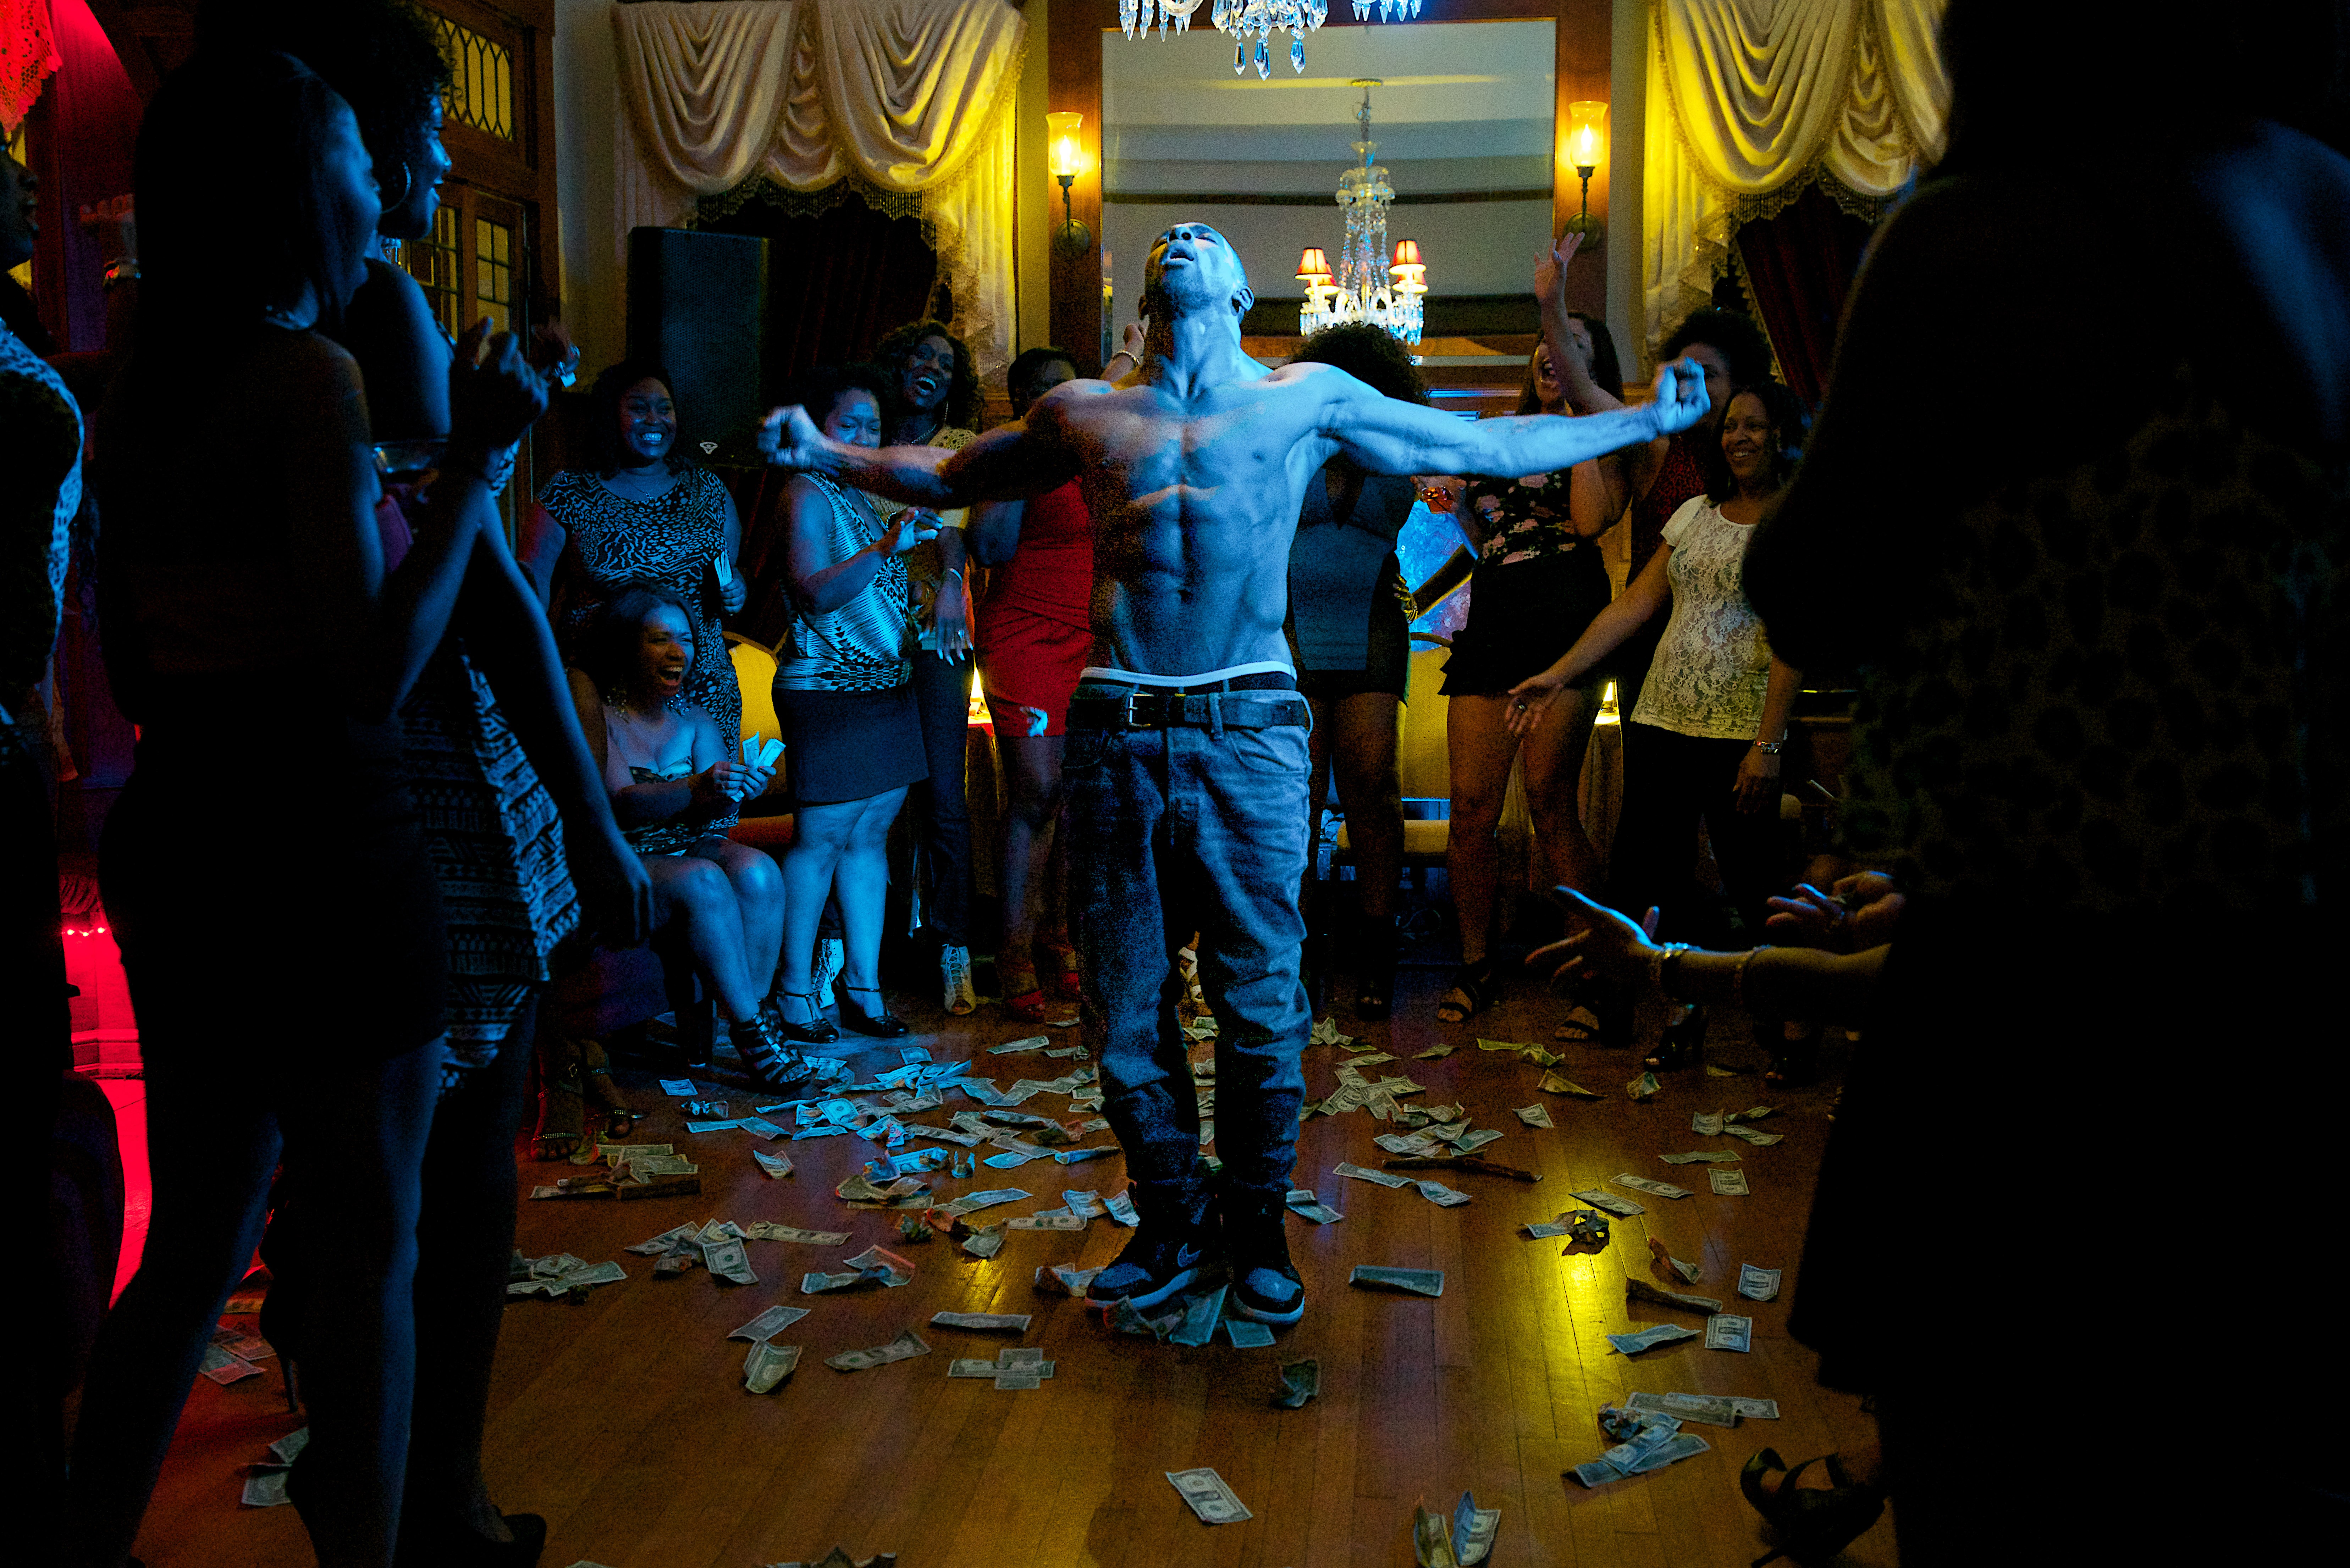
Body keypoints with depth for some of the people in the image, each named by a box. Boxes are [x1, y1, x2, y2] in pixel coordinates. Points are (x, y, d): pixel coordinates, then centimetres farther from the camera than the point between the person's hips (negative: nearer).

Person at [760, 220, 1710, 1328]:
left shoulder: (1305, 398, 13)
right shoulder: (1083, 410, 17)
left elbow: (1485, 446, 18)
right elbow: (948, 476, 30)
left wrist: (1644, 422, 17)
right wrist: (824, 454, 20)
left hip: (1248, 732, -1)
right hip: (1115, 733, 2)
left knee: (1260, 998, 3)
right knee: (1124, 1001, 6)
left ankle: (1257, 1228, 21)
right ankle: (1171, 1222, 23)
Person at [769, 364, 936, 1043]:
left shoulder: (867, 497, 19)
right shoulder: (807, 494, -6)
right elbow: (816, 592, -19)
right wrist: (888, 546, -27)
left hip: (887, 683, 8)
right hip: (826, 688, -8)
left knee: (870, 837, 7)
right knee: (821, 838, -6)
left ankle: (864, 989, 12)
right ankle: (796, 995, 3)